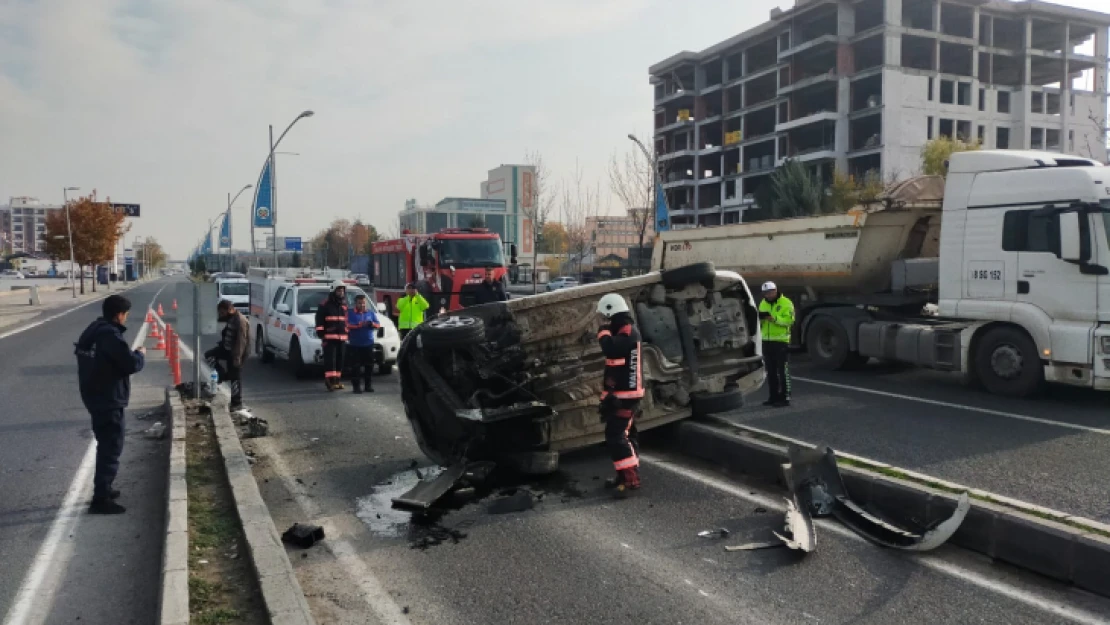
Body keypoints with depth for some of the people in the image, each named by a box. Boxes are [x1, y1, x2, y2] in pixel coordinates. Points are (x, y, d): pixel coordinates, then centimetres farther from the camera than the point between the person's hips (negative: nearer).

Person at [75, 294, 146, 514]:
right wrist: (141, 354, -3)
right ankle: (101, 499, -1)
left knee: (106, 446, 22)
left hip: (95, 397, 10)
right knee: (111, 449, -4)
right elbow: (132, 364, -23)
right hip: (109, 400, -10)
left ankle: (102, 489, 33)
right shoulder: (110, 335, -21)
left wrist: (132, 354, 11)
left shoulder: (93, 330, 10)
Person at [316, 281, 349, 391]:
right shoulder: (325, 305, -3)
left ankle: (337, 381, 14)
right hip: (329, 337, -6)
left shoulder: (344, 305, 16)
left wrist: (347, 333, 22)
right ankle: (330, 381, -13)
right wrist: (320, 333, -12)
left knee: (340, 360, 7)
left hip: (342, 337, 6)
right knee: (330, 360, -10)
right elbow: (319, 320, -6)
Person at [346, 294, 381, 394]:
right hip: (355, 344, -3)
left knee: (369, 365, 2)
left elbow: (378, 325, 11)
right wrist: (360, 325, -21)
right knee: (356, 366, -5)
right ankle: (356, 385, 0)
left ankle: (368, 385, 10)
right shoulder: (350, 313, 5)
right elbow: (348, 325, -9)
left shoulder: (371, 312, 14)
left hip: (368, 343, 3)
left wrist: (371, 323, -11)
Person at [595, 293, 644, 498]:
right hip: (622, 394, 11)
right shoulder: (624, 331, 16)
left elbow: (611, 349, -36)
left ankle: (631, 479, -14)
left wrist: (603, 333, -19)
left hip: (625, 395, -11)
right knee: (624, 435, 16)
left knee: (616, 436, -14)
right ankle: (625, 475, 25)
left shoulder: (628, 332, -18)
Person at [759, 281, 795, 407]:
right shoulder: (763, 304, 14)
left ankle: (785, 398, -1)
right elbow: (759, 322, 14)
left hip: (781, 341, -7)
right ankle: (774, 396, 19)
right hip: (767, 341, 7)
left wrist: (774, 318, -28)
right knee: (770, 371, 11)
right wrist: (760, 317, -9)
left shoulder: (786, 303, -6)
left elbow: (789, 320, -16)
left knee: (783, 371, -5)